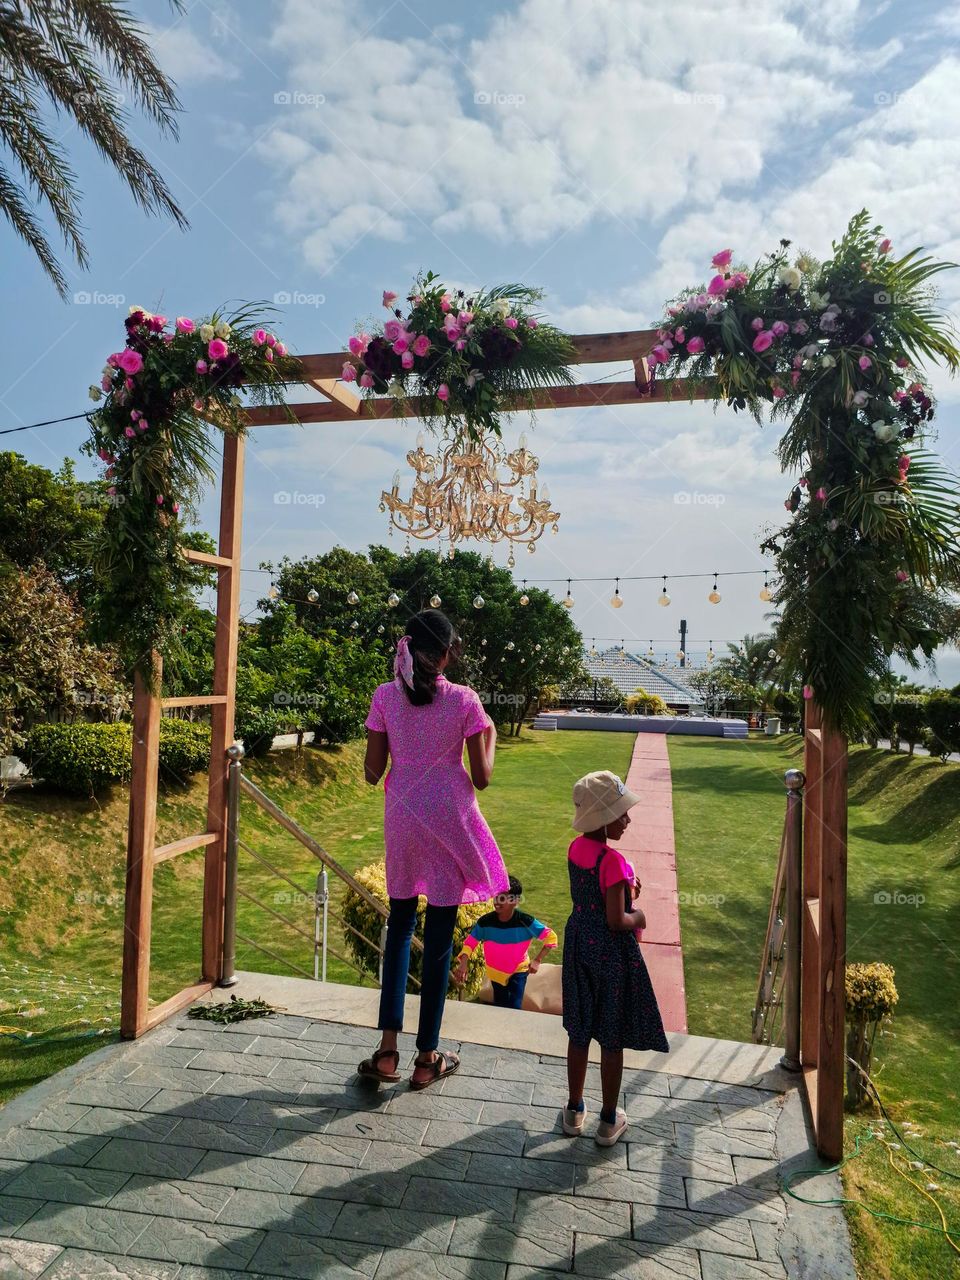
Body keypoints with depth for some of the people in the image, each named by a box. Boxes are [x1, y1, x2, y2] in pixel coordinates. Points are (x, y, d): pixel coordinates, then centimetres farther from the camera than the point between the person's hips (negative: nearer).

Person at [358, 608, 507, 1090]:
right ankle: (427, 1058, 20)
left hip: (402, 821, 2)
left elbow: (372, 773, 0)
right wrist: (489, 735, 9)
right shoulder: (463, 700, -10)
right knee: (439, 936, 8)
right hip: (449, 821, -2)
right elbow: (481, 778, -7)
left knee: (400, 925, 19)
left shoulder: (385, 696, -5)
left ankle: (388, 1049, 16)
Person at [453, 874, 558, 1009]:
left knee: (515, 1008, -12)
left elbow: (551, 937, -17)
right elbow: (470, 942, -11)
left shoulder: (525, 922, -27)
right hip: (496, 972, 2)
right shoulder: (485, 921, -23)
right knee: (500, 1007, 17)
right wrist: (463, 964, -27)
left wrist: (537, 961, -22)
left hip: (518, 970, -2)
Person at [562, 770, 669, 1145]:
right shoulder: (613, 861, -26)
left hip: (579, 944, 7)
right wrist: (638, 918, -6)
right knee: (612, 1040, 12)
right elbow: (616, 920, -24)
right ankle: (609, 1121, 28)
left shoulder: (576, 848, -2)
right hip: (612, 953, -7)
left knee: (579, 1034, 19)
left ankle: (574, 1111, 34)